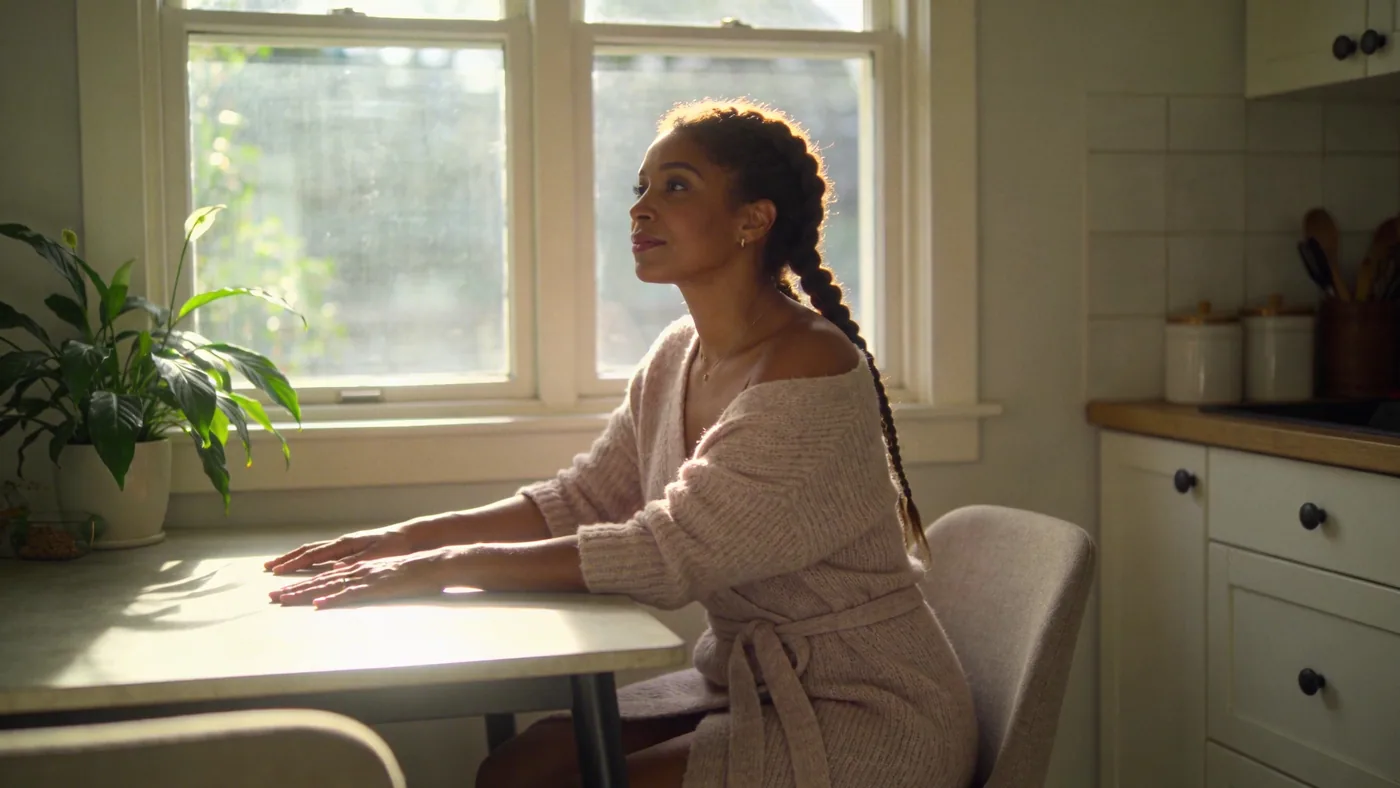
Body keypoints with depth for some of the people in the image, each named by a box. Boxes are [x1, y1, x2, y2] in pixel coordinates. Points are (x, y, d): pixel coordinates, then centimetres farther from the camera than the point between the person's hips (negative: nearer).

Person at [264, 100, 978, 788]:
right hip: (752, 683, 7)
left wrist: (444, 567, -22)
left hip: (868, 716, -7)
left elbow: (664, 555, -26)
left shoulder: (810, 373, -23)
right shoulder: (677, 355, 4)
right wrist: (407, 538, -3)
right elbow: (579, 501, 8)